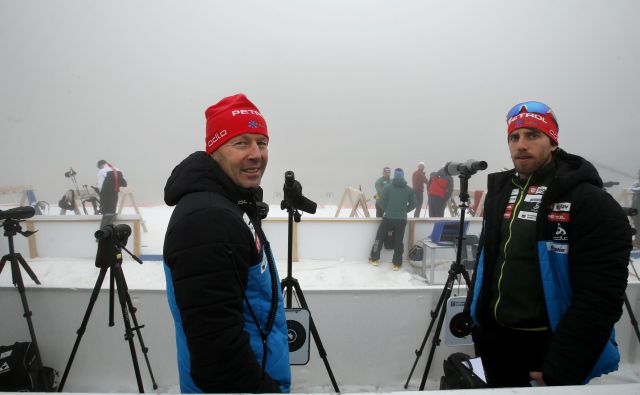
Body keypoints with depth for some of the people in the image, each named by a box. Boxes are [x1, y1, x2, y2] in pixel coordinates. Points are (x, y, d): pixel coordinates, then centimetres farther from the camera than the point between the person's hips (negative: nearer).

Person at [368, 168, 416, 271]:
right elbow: (413, 204, 4)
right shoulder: (409, 190, 1)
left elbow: (382, 203, -6)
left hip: (388, 218, -1)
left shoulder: (387, 187, -6)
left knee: (379, 237, 14)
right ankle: (397, 264, 13)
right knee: (398, 241, 9)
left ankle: (374, 259, 20)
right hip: (402, 220, 2)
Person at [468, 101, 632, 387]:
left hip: (549, 349, -6)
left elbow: (600, 297, -19)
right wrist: (475, 316, 12)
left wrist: (561, 371, -20)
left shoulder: (592, 204, -14)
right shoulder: (500, 191, 5)